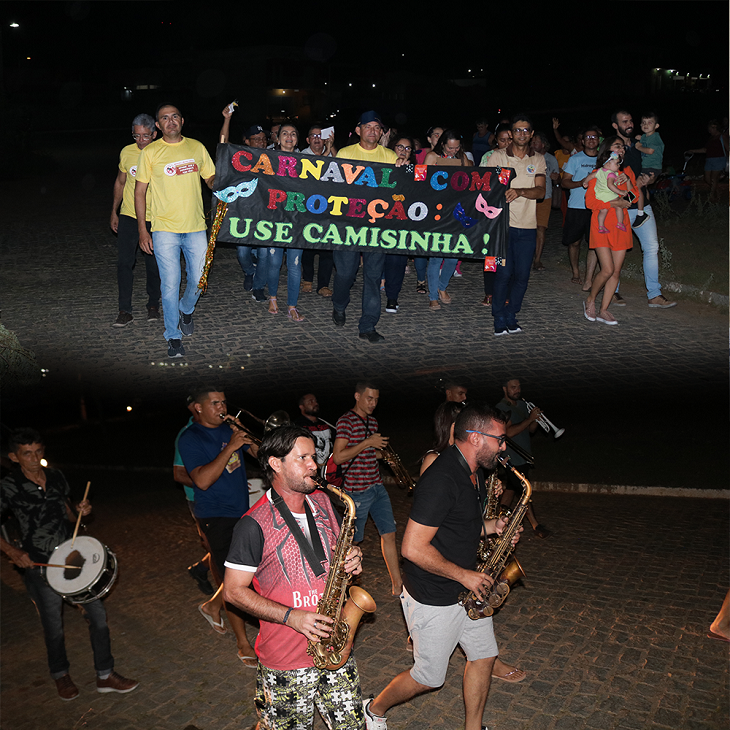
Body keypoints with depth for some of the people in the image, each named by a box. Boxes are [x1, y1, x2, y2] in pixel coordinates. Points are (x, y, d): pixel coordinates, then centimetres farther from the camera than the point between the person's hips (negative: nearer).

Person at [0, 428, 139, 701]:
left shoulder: (55, 477, 5)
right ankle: (60, 676, 37)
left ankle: (105, 676, 18)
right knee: (54, 627, 11)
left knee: (97, 614, 3)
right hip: (39, 566, -4)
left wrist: (79, 511, -4)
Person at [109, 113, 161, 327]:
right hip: (128, 215, 2)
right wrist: (114, 212, 13)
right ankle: (125, 310, 2)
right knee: (124, 262, -6)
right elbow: (120, 182, 14)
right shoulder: (127, 152, 1)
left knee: (153, 264, 6)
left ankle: (153, 305, 25)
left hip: (154, 219, -2)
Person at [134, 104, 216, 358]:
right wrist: (142, 230, -3)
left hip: (196, 227, 3)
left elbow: (212, 179, 16)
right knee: (170, 284, -2)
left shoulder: (196, 147, 8)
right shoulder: (150, 152, 0)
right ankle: (173, 337, 12)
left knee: (199, 279, 8)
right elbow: (140, 191, 2)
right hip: (165, 230, -3)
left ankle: (186, 310, 41)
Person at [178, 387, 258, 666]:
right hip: (216, 516, -7)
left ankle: (213, 606, 39)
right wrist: (230, 447, -27)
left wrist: (246, 437, -12)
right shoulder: (190, 439, -12)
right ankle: (243, 642, 12)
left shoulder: (229, 428, 9)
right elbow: (202, 480, -24)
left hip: (242, 510, 7)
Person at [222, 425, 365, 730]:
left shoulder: (322, 503, 3)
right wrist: (291, 616, -20)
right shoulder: (254, 524, -16)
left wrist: (352, 559, -6)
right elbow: (234, 591, -12)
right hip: (286, 662, -5)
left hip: (336, 647, 5)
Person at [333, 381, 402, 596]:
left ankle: (397, 585, 15)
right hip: (357, 491, -7)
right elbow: (338, 457, -20)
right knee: (353, 540, 5)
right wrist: (367, 443, -22)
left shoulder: (372, 421, 13)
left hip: (377, 487, 8)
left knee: (389, 534, 7)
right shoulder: (346, 421, -13)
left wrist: (382, 453, 5)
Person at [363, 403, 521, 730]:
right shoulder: (441, 479, -28)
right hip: (434, 599, -9)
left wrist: (491, 526, 1)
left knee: (484, 656, 15)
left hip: (467, 589, 9)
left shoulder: (472, 474, 4)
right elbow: (413, 548, -29)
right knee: (429, 677, 8)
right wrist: (463, 575, -21)